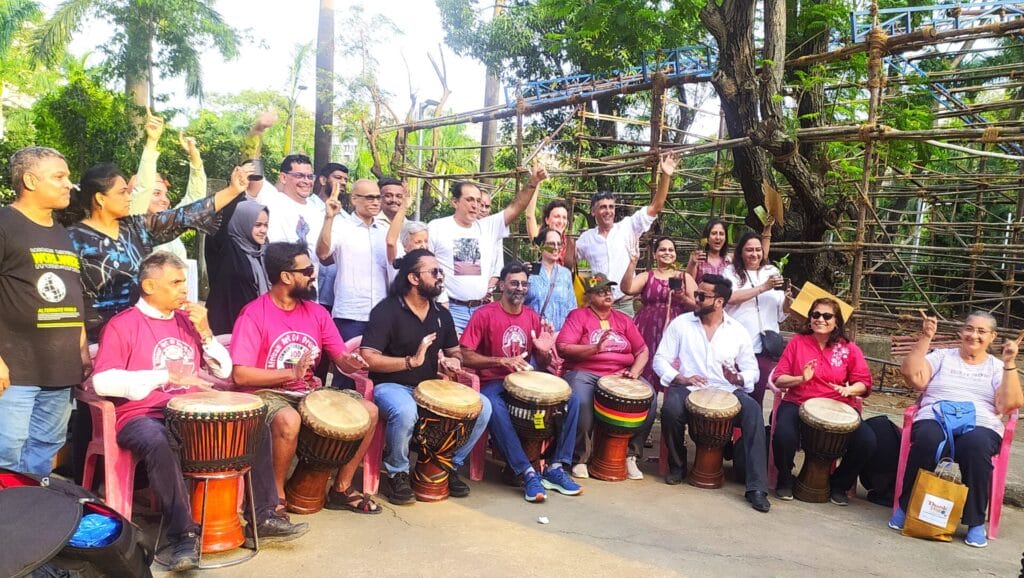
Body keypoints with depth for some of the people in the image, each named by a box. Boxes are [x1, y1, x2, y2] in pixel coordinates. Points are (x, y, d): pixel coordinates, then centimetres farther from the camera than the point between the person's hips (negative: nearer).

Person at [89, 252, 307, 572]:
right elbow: (103, 382, -18)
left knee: (257, 426, -6)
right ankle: (183, 536, -28)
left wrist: (204, 332, -3)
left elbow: (224, 371, 11)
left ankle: (264, 517, 0)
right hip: (142, 416, -6)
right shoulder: (122, 325, -4)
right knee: (159, 444, -38)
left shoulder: (187, 319, 13)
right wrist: (164, 376, -23)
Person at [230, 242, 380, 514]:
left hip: (309, 392, 7)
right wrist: (292, 373, -24)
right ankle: (276, 496, -13)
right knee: (289, 420, -39)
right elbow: (240, 375, -20)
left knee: (368, 410, -7)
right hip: (267, 394, -6)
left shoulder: (317, 313, 5)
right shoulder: (254, 314, -14)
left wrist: (351, 362, -19)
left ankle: (341, 488, 7)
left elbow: (341, 358, 5)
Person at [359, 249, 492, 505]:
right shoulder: (386, 311, -12)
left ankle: (450, 465, 7)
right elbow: (367, 358, -19)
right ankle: (397, 473, -11)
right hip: (391, 386, -6)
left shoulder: (441, 314, 9)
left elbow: (455, 351, 21)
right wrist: (411, 361, -24)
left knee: (482, 406, -13)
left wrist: (452, 361, -4)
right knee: (405, 412, -40)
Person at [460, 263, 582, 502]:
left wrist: (545, 351, -8)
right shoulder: (484, 315, -6)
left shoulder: (532, 317, 10)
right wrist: (502, 360, -23)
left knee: (571, 399, -14)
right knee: (495, 407, -39)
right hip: (493, 383, -5)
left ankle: (555, 468, -11)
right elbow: (465, 356, -13)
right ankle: (528, 474, -31)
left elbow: (542, 365, 16)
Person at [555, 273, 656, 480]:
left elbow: (643, 351, 15)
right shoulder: (578, 316, 3)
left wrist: (634, 371, -5)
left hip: (620, 375, 4)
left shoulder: (623, 320, 17)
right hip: (584, 373, -4)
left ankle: (630, 455, -5)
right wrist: (595, 348, -21)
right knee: (581, 401, -35)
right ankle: (580, 458, -14)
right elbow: (562, 348, -10)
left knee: (650, 399, -21)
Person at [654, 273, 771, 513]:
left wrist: (739, 379, -15)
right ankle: (677, 465, -3)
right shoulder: (680, 324, 3)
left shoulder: (738, 331, 7)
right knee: (671, 408, -34)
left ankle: (757, 488, -23)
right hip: (687, 389, -1)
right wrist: (679, 378, -17)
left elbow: (752, 370, 8)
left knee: (753, 411, -29)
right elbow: (661, 360, 2)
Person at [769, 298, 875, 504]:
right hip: (798, 404, -1)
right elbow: (778, 379, 4)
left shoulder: (849, 348, 8)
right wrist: (801, 379, -16)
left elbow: (864, 383, 6)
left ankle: (839, 485, 7)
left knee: (867, 442, -23)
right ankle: (785, 480, 0)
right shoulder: (797, 342, 7)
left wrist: (849, 389, -16)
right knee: (783, 435, -33)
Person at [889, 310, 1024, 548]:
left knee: (976, 445, -37)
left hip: (981, 426, 0)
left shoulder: (997, 367, 17)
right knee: (928, 439, -36)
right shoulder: (942, 356, 17)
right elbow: (913, 376, -2)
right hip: (934, 420, 0)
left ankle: (975, 522, -20)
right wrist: (925, 338, -2)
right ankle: (906, 507, -17)